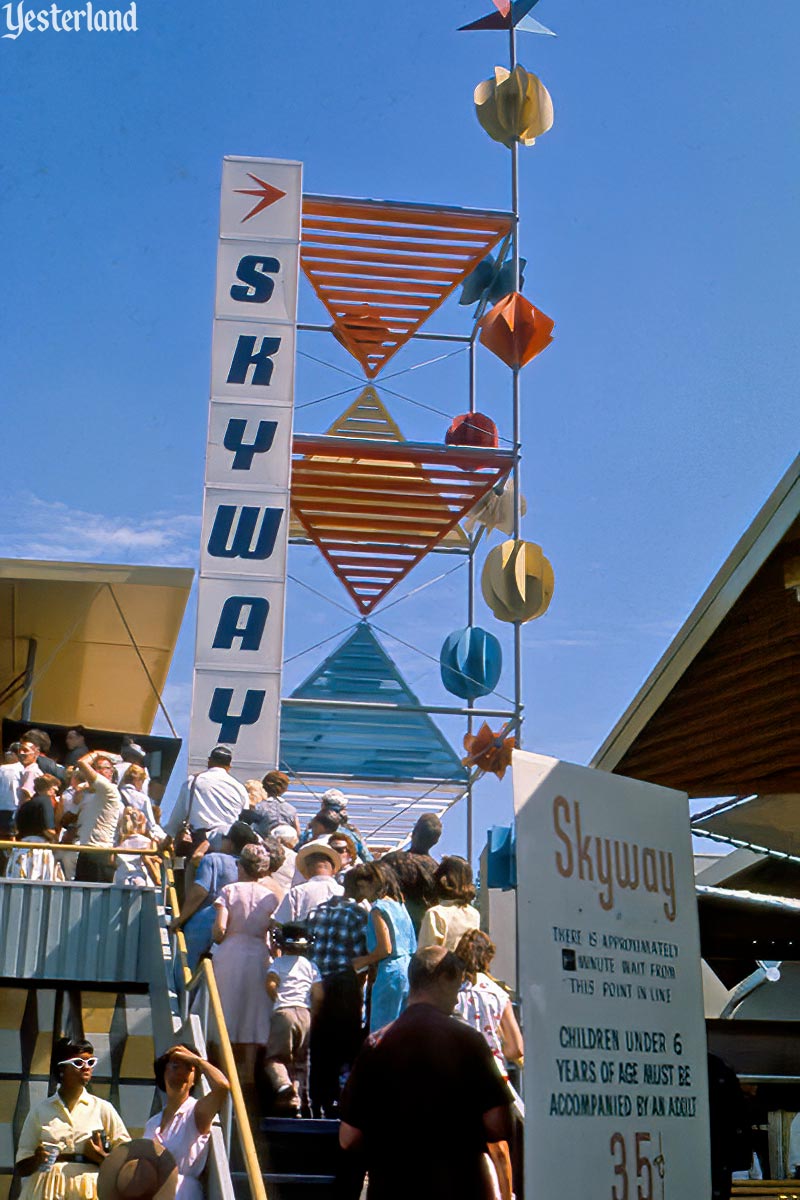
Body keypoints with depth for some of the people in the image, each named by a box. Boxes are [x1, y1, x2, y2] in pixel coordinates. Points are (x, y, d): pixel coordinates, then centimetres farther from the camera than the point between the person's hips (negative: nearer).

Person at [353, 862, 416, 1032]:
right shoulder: (399, 905, 15)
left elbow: (385, 949, -16)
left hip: (390, 972, -8)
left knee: (381, 1029, -3)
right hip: (408, 970, 8)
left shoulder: (378, 908, -9)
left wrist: (362, 961, -1)